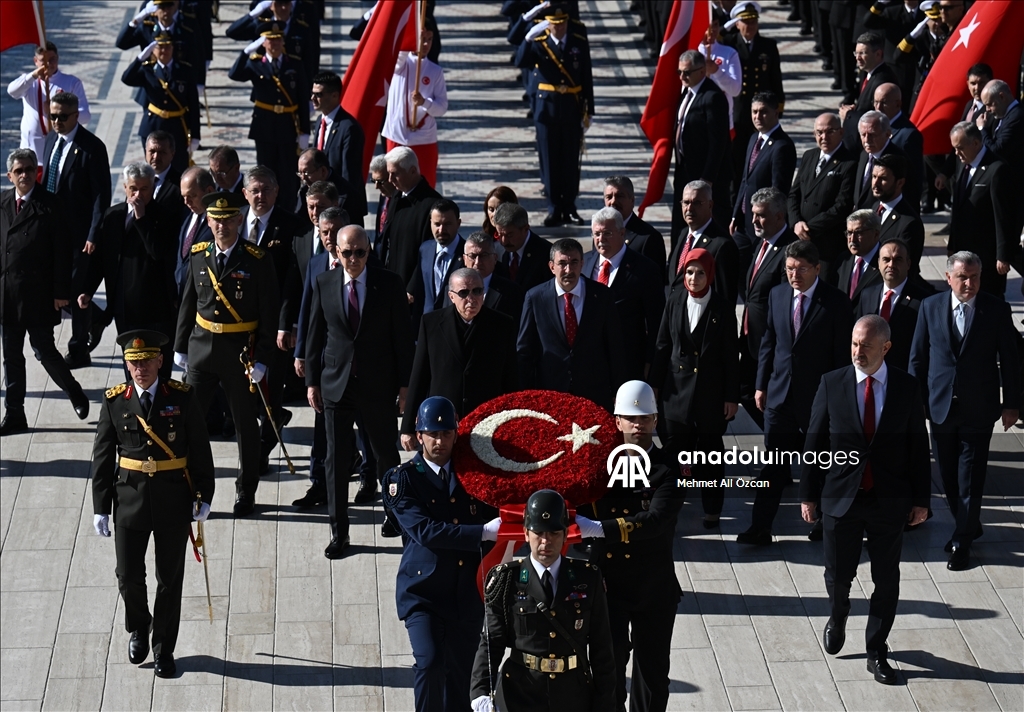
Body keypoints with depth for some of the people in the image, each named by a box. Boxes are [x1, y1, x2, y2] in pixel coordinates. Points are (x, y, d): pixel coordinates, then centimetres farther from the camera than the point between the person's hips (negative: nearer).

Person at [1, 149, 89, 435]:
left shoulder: (49, 205, -8)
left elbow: (61, 251, -8)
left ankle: (76, 394, 24)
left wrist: (61, 292, -11)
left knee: (44, 351, 0)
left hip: (39, 294, -4)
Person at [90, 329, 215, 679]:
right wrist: (100, 507, -2)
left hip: (174, 499, -1)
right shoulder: (114, 401, -2)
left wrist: (204, 496, -2)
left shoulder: (183, 397, -4)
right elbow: (102, 457, 1)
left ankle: (164, 648, 20)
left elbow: (200, 449, 1)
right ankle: (138, 630, 32)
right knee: (128, 576, 4)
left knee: (170, 578, 6)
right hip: (129, 496, 1)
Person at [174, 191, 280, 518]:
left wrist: (262, 359, -12)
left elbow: (270, 315, -8)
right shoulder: (198, 255, 3)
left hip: (241, 351, -3)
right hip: (202, 347, 3)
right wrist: (180, 346, 11)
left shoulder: (257, 261, -9)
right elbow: (188, 303, 12)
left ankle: (246, 493, 22)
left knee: (245, 424, 9)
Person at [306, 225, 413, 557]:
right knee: (337, 458, 1)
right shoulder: (323, 283, -1)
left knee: (385, 449, 12)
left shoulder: (390, 283, -6)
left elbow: (402, 336, -2)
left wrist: (405, 383, -3)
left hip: (378, 383, -1)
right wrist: (312, 381, 4)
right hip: (336, 382, 1)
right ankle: (339, 532, 8)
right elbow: (315, 335, 6)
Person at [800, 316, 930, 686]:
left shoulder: (906, 387, -3)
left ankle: (876, 651, 22)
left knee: (886, 580, 7)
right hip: (841, 498, 0)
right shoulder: (831, 384, -4)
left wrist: (921, 499, 2)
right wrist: (808, 494, -1)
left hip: (889, 500, 0)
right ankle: (838, 616, 42)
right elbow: (814, 442, 0)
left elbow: (918, 445, 2)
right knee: (838, 575, 9)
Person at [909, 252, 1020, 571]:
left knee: (970, 478, 0)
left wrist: (1011, 403, 0)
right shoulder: (930, 307, -1)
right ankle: (967, 527, 30)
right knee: (948, 475, 11)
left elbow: (1009, 359, -1)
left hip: (978, 409, -2)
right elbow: (918, 357, 6)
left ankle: (962, 541, 9)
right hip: (940, 406, 3)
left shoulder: (996, 310, -6)